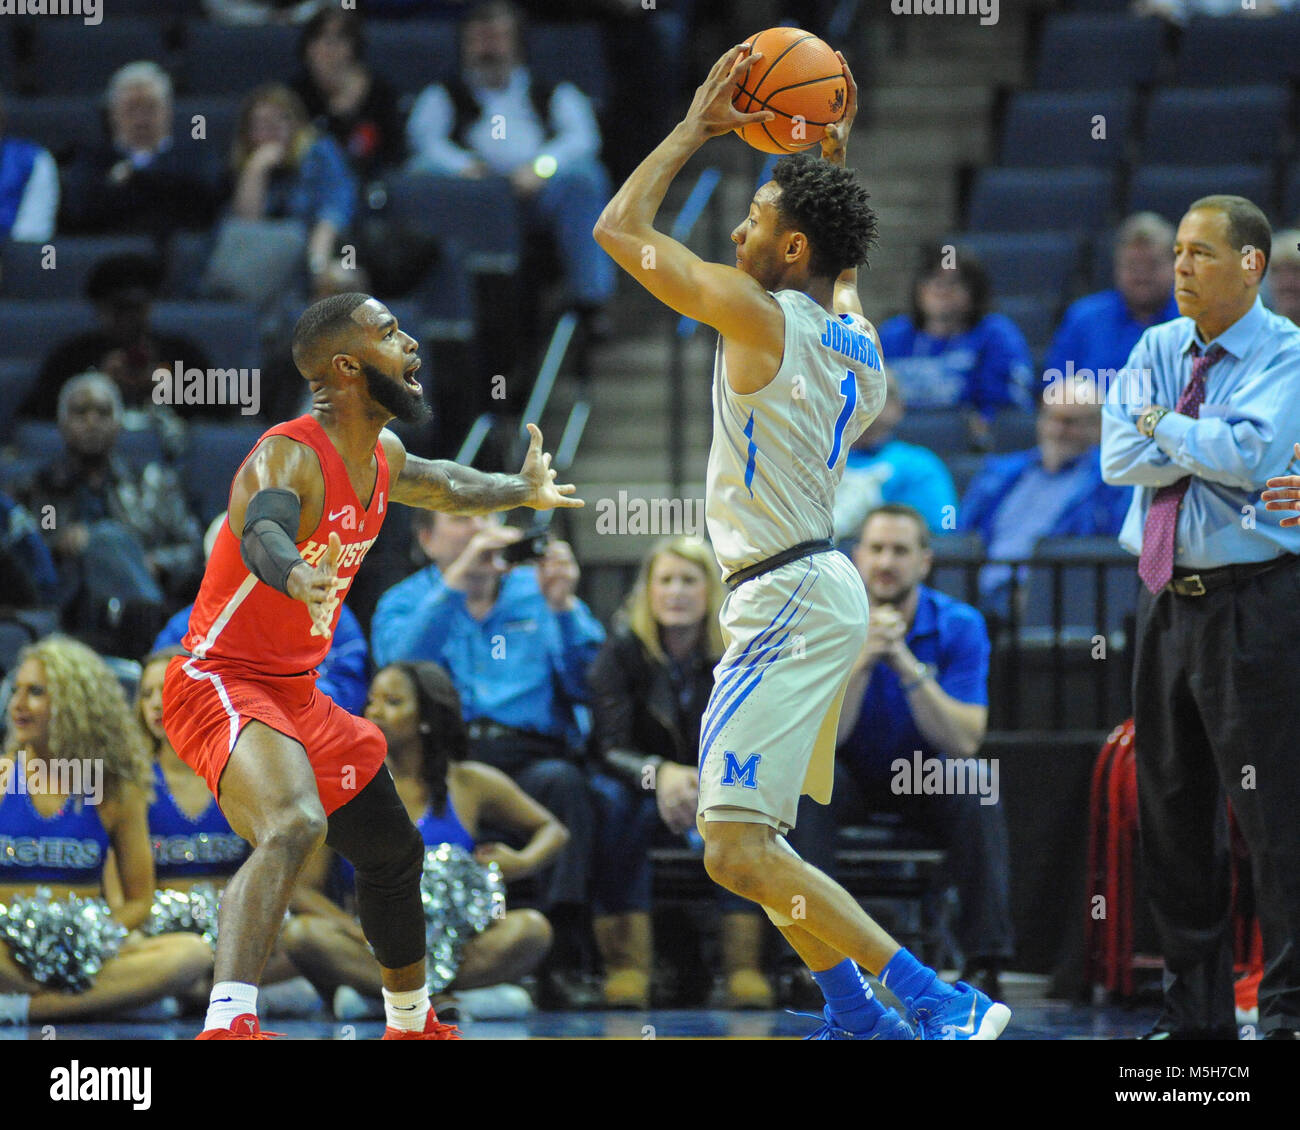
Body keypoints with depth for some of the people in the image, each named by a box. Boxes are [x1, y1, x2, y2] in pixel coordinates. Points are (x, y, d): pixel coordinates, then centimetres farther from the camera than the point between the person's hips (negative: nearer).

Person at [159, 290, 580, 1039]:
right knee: (295, 827, -36)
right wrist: (294, 575, -67)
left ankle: (413, 1027, 46)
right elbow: (261, 531, -46)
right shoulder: (288, 458, -23)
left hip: (299, 695, 10)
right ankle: (228, 1026, -47)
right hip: (223, 686, -10)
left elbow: (436, 484, 32)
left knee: (395, 854, 23)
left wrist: (522, 492, 41)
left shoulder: (382, 457, 6)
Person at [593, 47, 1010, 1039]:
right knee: (746, 835, 19)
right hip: (822, 593, 10)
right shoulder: (854, 331, 11)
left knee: (740, 851, -16)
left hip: (789, 602, -10)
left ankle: (939, 1001, -20)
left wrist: (696, 128, 2)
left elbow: (619, 229, -6)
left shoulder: (759, 316, -13)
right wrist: (834, 154, 31)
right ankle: (854, 1014, 20)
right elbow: (842, 257, 37)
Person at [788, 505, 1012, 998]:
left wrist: (908, 667, -36)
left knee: (976, 783, -32)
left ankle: (984, 962, -29)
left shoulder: (959, 625, -15)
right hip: (849, 775, 0)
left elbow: (964, 741, -25)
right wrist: (862, 662, -36)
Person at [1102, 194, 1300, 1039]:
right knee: (1172, 809, 9)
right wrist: (1204, 443, -11)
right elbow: (1118, 456, -2)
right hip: (1166, 600, 7)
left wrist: (1164, 427, -8)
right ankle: (1195, 1010, 16)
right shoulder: (1157, 350, 12)